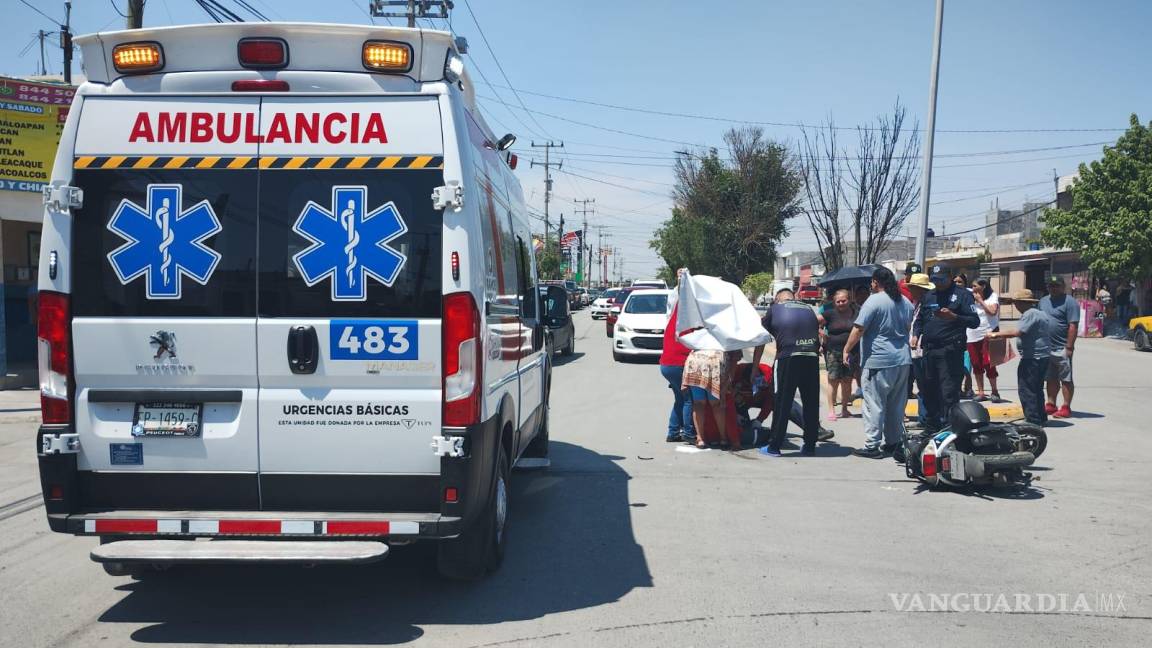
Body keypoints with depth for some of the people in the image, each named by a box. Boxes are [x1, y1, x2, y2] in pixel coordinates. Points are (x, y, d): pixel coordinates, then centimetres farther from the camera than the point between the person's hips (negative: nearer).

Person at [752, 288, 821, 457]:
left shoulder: (774, 308, 16)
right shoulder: (808, 309, 24)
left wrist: (754, 369, 25)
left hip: (788, 356, -3)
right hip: (812, 357, 3)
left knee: (782, 403, 4)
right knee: (811, 403, 11)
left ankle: (774, 447, 9)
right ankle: (810, 446, 18)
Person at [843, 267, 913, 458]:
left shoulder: (874, 301, -12)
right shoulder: (906, 302, 12)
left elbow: (858, 329, -16)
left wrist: (847, 350, -6)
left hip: (878, 362, -7)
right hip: (903, 360, 8)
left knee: (874, 404, -3)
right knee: (896, 404, 15)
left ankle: (872, 446, -3)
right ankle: (894, 441, 22)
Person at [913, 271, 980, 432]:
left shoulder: (962, 295, 1)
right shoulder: (929, 296, 19)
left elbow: (975, 321, -6)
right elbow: (920, 318, 27)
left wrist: (953, 317, -20)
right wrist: (915, 334, 8)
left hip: (950, 351, -6)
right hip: (929, 350, 6)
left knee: (949, 394, -10)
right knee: (929, 391, 12)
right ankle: (931, 428, 23)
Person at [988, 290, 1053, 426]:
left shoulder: (1030, 314, -17)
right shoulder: (1042, 314, 16)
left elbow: (1018, 332, -25)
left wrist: (997, 334, -19)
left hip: (1032, 358, -11)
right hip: (1043, 355, 11)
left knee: (1026, 389, -6)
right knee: (1036, 389, 19)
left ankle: (1033, 420, -5)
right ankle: (1040, 418, 26)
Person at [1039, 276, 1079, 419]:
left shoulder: (1069, 302, -10)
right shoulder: (1043, 301, 14)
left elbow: (1073, 326, -15)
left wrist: (1069, 347, -20)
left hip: (1061, 349, -7)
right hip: (1046, 348, 7)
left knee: (1066, 379, -1)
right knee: (1051, 379, 15)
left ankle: (1066, 408, 2)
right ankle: (1051, 405, 23)